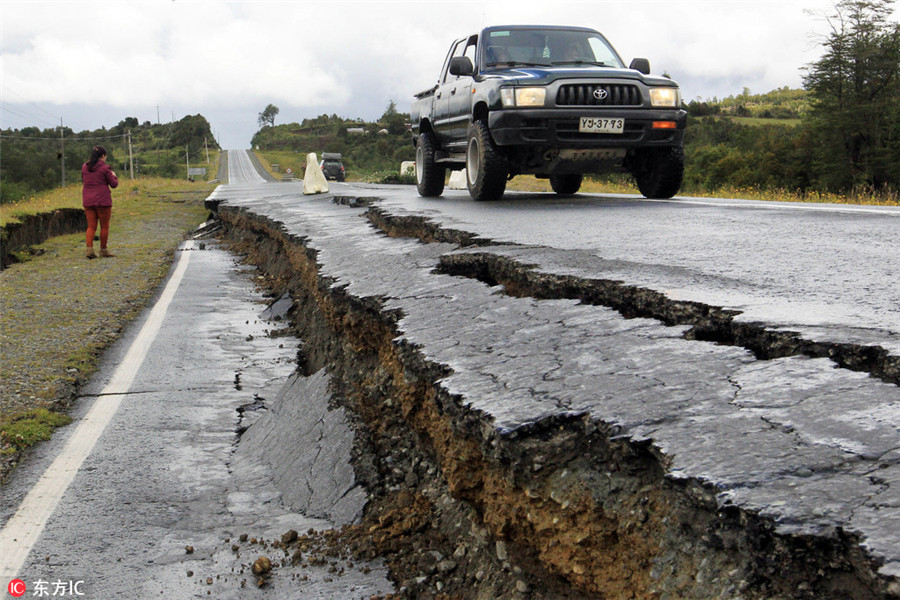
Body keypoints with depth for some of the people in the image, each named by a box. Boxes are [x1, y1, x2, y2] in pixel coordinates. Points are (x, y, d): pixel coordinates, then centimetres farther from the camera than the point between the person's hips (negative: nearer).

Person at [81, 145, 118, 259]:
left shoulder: (84, 167, 6)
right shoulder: (105, 168, -10)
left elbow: (84, 182, 18)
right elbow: (113, 184, -4)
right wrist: (114, 176, 15)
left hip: (88, 201, 5)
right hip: (103, 200, -5)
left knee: (91, 226, 8)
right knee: (104, 226, 8)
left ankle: (89, 249, -7)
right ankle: (103, 250, 13)